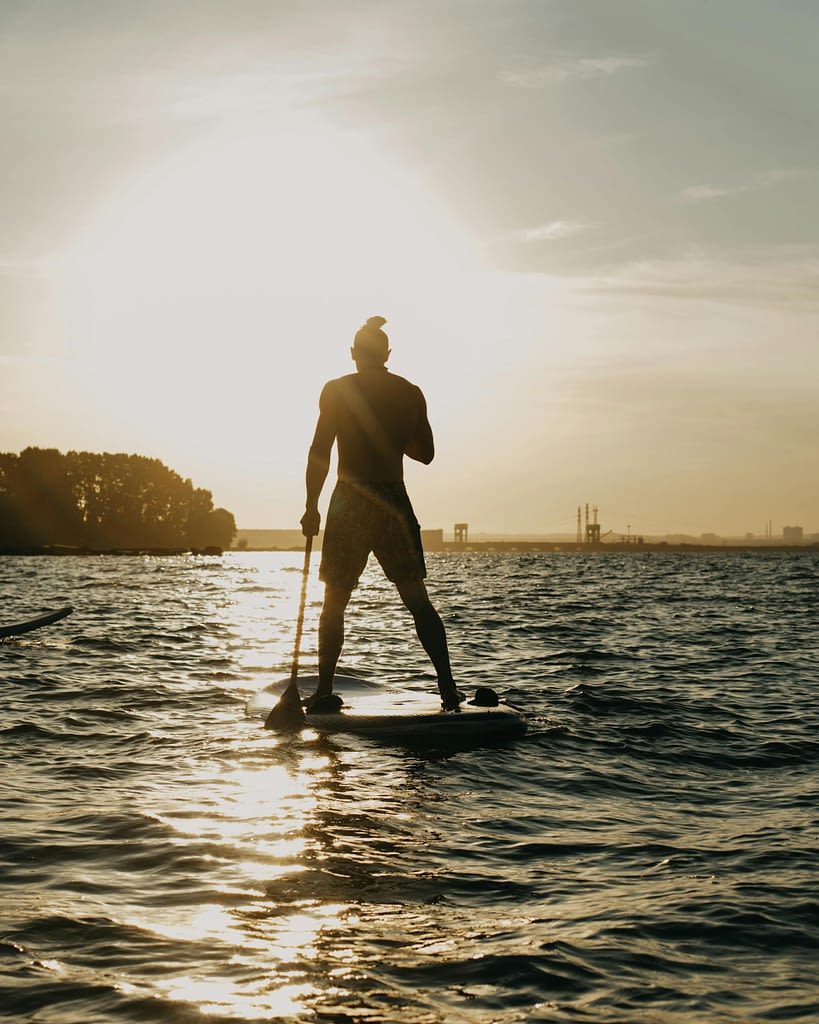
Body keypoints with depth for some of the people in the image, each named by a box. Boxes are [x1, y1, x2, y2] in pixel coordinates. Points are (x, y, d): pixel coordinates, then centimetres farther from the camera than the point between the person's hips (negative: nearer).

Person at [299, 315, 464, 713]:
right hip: (395, 501, 2)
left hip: (350, 501, -2)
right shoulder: (410, 393, 6)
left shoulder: (337, 390, -2)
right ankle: (448, 688, 3)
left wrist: (311, 506, 0)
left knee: (334, 603, 8)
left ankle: (325, 691, 4)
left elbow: (319, 452, -6)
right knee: (418, 601, 8)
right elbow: (425, 453, 12)